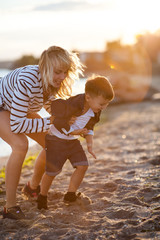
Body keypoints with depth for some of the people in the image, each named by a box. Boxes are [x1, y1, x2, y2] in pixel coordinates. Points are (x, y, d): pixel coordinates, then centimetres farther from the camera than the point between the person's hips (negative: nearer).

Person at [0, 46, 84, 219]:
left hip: (20, 109, 8)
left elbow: (51, 105, 3)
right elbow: (16, 125, -38)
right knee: (20, 145, -31)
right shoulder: (27, 81, -41)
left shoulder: (53, 81, -19)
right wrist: (49, 122, -32)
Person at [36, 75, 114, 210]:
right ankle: (42, 196, 21)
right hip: (57, 139, -6)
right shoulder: (72, 105, -32)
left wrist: (90, 144, 0)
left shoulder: (95, 111, -8)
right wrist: (72, 131, -23)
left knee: (83, 166, -6)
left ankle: (71, 194, 9)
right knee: (52, 171, -3)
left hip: (73, 141, 7)